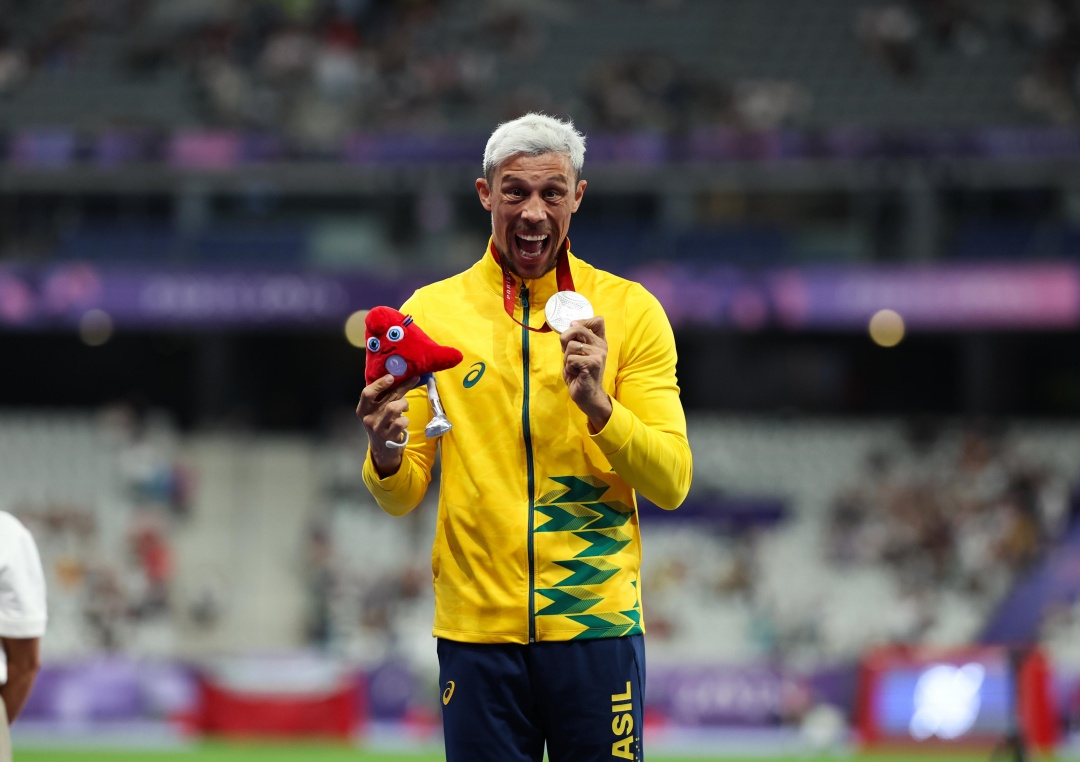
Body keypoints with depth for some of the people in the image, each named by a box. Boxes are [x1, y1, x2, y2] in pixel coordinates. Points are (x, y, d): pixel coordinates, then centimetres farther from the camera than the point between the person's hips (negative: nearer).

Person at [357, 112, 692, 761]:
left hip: (596, 624, 0)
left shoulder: (630, 311, 2)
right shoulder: (431, 312, 4)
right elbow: (402, 497, 5)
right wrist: (386, 456, -17)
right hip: (477, 628, 1)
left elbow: (671, 484, -4)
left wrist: (597, 405, -19)